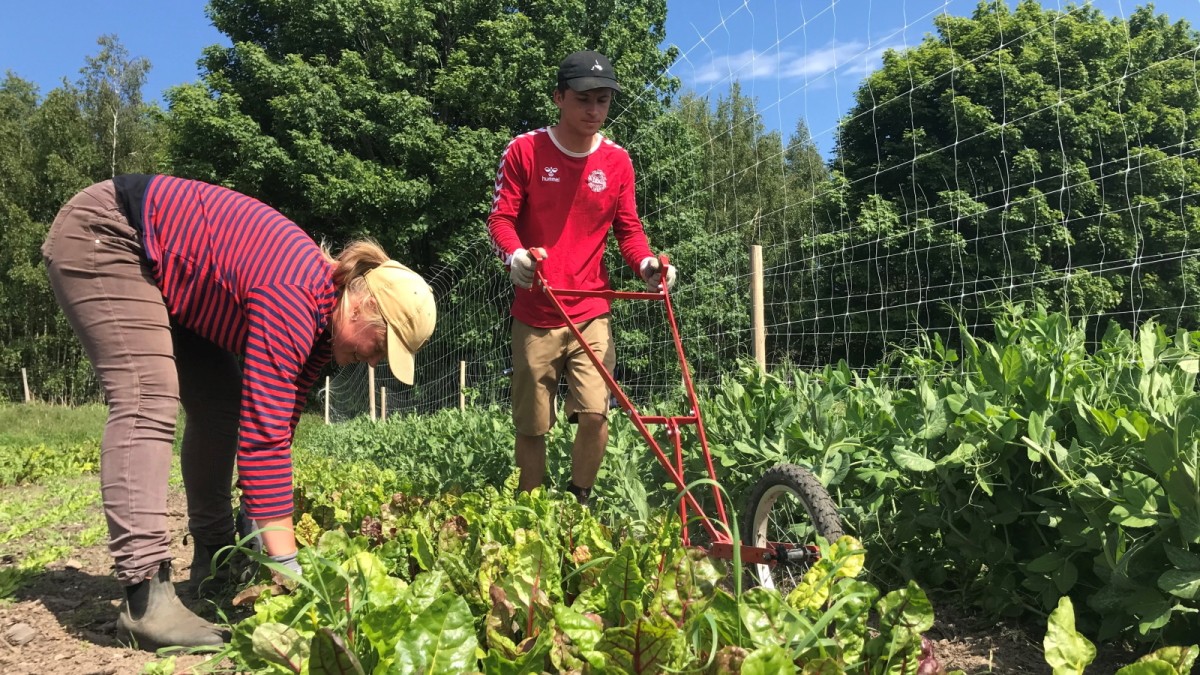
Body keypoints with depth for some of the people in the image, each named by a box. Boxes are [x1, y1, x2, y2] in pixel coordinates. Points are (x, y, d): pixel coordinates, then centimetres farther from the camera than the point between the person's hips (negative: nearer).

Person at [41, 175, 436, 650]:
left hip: (167, 273, 10)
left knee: (223, 404, 4)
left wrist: (264, 547, -1)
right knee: (148, 404, -23)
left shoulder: (321, 323, -4)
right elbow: (264, 435, -36)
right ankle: (145, 599, -25)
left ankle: (213, 563, 13)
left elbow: (279, 426, 0)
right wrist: (289, 571, -32)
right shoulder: (294, 301, -33)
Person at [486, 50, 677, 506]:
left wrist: (646, 263, -10)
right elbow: (500, 217, -2)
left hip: (592, 313, 2)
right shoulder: (525, 150, -1)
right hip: (534, 314, -1)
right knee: (532, 425, 5)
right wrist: (514, 254, -24)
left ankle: (579, 505, 11)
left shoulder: (617, 160, 6)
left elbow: (627, 228, 11)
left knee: (595, 413, -11)